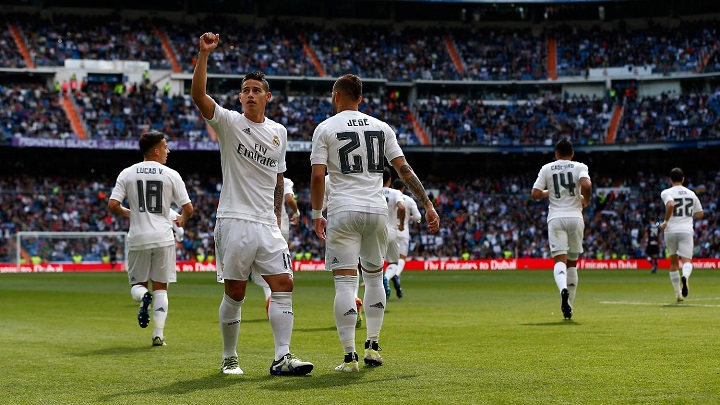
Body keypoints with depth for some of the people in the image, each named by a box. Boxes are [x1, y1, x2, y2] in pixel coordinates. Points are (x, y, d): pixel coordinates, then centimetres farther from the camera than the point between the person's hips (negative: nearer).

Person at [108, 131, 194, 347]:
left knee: (137, 284, 16)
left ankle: (143, 296, -20)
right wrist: (181, 220, 19)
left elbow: (113, 205, -5)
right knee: (160, 287, 9)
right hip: (163, 238, -1)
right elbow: (188, 208, -3)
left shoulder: (127, 173, 2)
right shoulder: (171, 175, -2)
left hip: (138, 238, 1)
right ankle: (158, 334, -1)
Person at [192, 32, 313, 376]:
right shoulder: (229, 122, -1)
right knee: (235, 294, 0)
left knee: (283, 285, -5)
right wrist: (204, 55, -27)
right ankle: (229, 358, 14)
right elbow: (198, 95, -18)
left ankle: (282, 358, -5)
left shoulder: (279, 132, 13)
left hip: (267, 225, 4)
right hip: (235, 220, -4)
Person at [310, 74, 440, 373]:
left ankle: (350, 356, -9)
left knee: (345, 282, -4)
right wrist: (428, 205, 9)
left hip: (343, 212, -3)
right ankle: (372, 346, 17)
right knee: (374, 277, 19)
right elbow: (405, 170, 6)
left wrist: (316, 215, 5)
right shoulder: (381, 127, 11)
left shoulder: (325, 128, 1)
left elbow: (318, 176, -6)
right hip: (377, 210, 4)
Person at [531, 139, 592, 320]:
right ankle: (569, 307, 13)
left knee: (560, 259, -10)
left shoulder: (546, 169, 9)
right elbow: (586, 185, -15)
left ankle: (563, 289, -42)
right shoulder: (579, 167, 5)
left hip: (555, 218, 0)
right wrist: (585, 200, 5)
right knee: (572, 262, 12)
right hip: (575, 217, 0)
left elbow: (535, 194, 2)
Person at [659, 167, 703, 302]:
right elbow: (700, 214, 16)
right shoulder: (691, 194, 12)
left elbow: (670, 205, -22)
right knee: (687, 261, -8)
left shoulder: (666, 193, 0)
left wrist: (665, 222, -11)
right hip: (686, 230, 1)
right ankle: (685, 276, -44)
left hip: (671, 230, -1)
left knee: (674, 262, 15)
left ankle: (678, 293, 18)